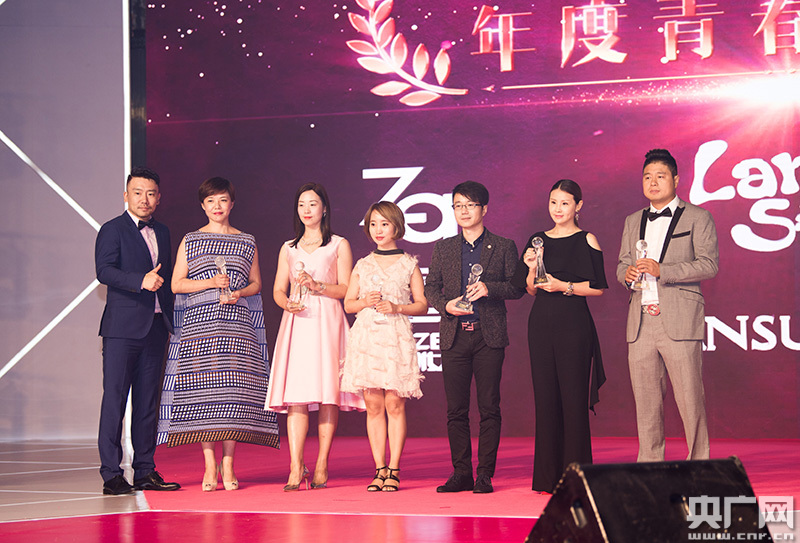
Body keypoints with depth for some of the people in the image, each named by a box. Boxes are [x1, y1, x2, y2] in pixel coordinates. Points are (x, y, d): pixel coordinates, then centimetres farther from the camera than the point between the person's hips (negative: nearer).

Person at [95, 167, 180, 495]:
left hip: (156, 328, 6)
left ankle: (145, 471, 13)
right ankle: (111, 474, -4)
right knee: (115, 398, -6)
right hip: (123, 328, -6)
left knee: (148, 400, 8)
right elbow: (103, 270, -15)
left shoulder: (162, 233, 18)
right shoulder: (112, 230, -2)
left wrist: (172, 320, 15)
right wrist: (141, 280, -27)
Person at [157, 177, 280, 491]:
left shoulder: (247, 242, 14)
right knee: (202, 389, -6)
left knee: (233, 390, -5)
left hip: (237, 323, 1)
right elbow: (176, 284, 5)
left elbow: (256, 283, 15)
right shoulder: (190, 241, 10)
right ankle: (210, 466, 0)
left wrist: (239, 293, -5)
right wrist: (210, 283, -8)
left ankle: (228, 465, 1)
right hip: (198, 322, -1)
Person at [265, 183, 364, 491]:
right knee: (295, 395, -9)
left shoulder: (339, 245, 10)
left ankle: (321, 466, -3)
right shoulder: (289, 249, 20)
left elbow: (346, 289, 2)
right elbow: (278, 290, 15)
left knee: (327, 394, -7)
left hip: (327, 321, -2)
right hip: (296, 322, 2)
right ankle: (296, 469, -13)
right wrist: (287, 303, -6)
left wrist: (317, 285, -13)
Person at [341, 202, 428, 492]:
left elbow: (422, 304, 6)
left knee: (394, 403, -7)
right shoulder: (362, 265, 13)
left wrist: (397, 308, -10)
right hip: (366, 336, 2)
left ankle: (393, 469, -2)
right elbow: (348, 303, 16)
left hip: (396, 337, -2)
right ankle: (380, 469, 5)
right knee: (373, 405, 1)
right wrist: (364, 302, -5)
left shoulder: (408, 264, 7)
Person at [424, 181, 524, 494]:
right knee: (456, 409, 2)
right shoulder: (443, 249, 14)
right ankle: (461, 473, 9)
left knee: (489, 407, -3)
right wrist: (446, 305, -6)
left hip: (489, 336, -2)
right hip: (454, 336, 3)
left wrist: (489, 288, -15)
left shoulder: (504, 247, 6)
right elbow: (431, 288, 14)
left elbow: (517, 287, 2)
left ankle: (485, 474, 2)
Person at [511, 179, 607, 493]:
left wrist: (565, 286, -14)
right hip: (541, 323, 5)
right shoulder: (539, 240, 13)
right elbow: (531, 290, 14)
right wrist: (532, 269, -4)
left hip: (573, 323, -5)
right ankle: (547, 476, 10)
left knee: (573, 397, -5)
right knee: (545, 396, 5)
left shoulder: (586, 241, 0)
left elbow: (598, 288, -4)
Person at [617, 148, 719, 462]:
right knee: (646, 402, 5)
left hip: (679, 321, -5)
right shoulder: (633, 222, 21)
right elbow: (622, 264, 23)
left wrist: (661, 270, -17)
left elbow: (709, 265, -6)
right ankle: (650, 466, 11)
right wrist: (627, 273, -3)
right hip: (641, 323, 5)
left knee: (690, 400, -6)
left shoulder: (697, 217, 4)